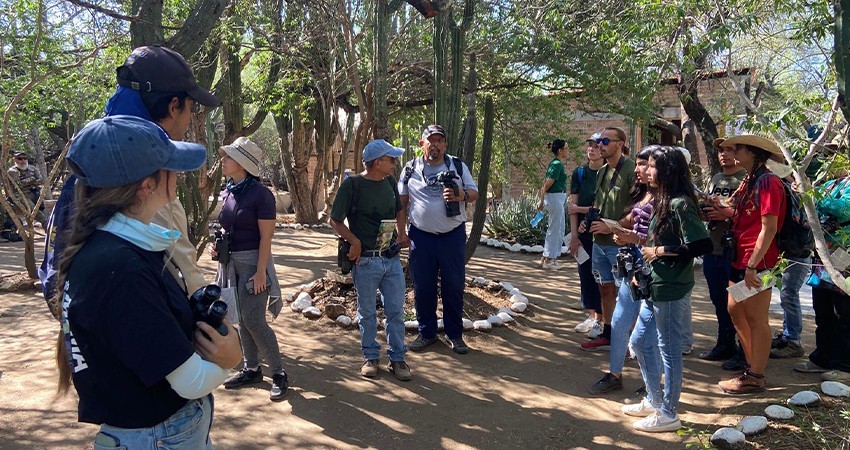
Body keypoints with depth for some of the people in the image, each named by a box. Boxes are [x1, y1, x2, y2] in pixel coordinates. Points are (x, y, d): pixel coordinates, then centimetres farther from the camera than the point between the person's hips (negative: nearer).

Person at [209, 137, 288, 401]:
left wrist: (260, 272, -19)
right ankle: (251, 369, 24)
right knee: (242, 319, 12)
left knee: (253, 320, -9)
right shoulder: (229, 192, 8)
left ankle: (279, 374, 4)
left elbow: (266, 237, -15)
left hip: (252, 262, -7)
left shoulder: (260, 194, -13)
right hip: (230, 262, 7)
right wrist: (217, 244, 1)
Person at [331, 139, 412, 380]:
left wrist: (401, 233, 9)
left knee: (396, 311, 9)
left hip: (392, 258, 5)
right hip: (366, 261, -5)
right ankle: (370, 357, 25)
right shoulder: (352, 184, -11)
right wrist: (354, 241, -15)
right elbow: (336, 220, -6)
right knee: (367, 313, 9)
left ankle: (397, 358, 21)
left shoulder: (390, 182, 7)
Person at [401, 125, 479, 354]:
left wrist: (461, 195, -17)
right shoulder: (411, 169, 6)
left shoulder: (458, 166, 6)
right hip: (421, 236, 0)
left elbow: (474, 193, 6)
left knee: (454, 286, 5)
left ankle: (454, 334, 19)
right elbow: (402, 202, 10)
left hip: (453, 234, 0)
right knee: (423, 287, 6)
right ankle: (426, 333, 21)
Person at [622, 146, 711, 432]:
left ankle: (668, 414, 18)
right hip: (655, 287, 10)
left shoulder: (681, 204, -17)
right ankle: (654, 400, 33)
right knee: (640, 342, 18)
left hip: (671, 290, -10)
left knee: (668, 349, 3)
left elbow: (702, 245, -24)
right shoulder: (664, 201, 11)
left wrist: (660, 252, -18)